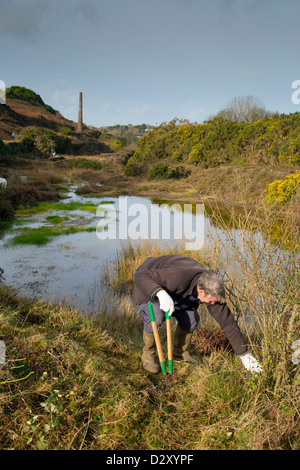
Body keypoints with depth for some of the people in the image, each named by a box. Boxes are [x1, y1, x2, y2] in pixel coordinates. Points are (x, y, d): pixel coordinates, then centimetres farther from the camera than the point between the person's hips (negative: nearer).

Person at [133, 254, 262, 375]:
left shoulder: (212, 289, -23)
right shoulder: (178, 277, -45)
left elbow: (227, 321, -16)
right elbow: (141, 276, -45)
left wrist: (244, 354, -13)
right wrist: (161, 293, -63)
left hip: (168, 287, 6)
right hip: (147, 286, -6)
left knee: (191, 318, -6)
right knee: (156, 317, -30)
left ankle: (180, 352, 21)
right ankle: (147, 355, -3)